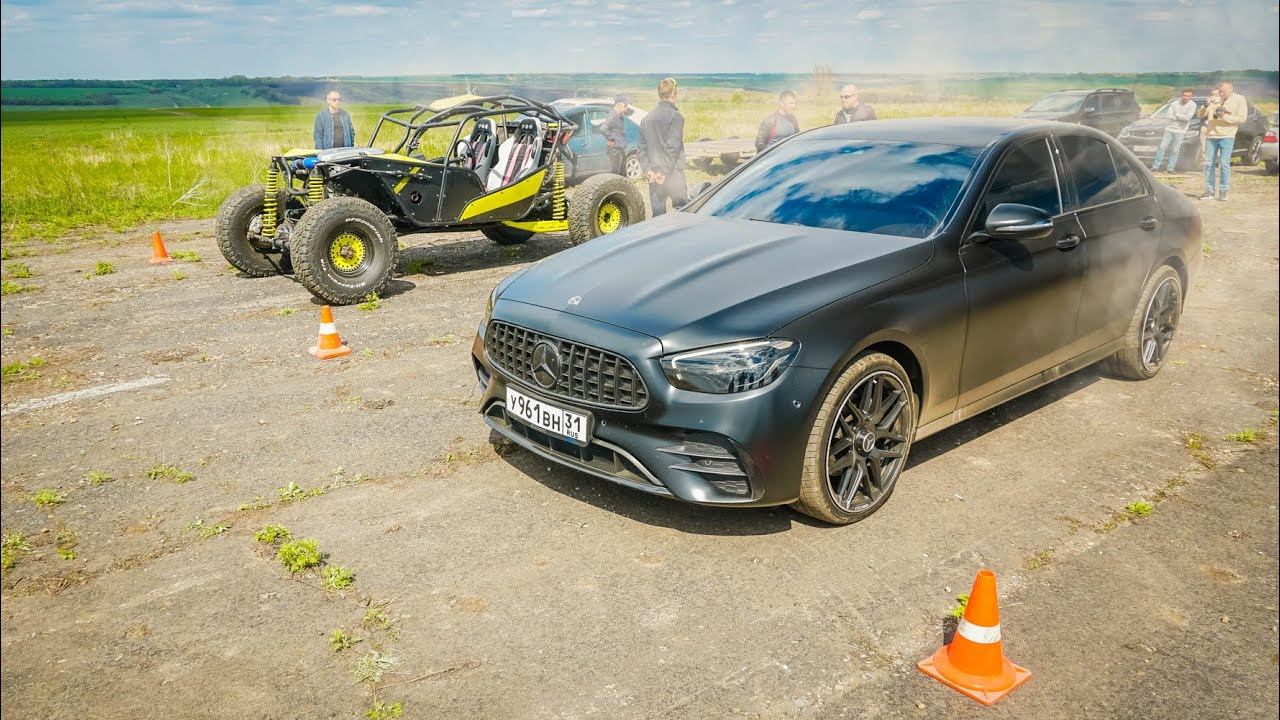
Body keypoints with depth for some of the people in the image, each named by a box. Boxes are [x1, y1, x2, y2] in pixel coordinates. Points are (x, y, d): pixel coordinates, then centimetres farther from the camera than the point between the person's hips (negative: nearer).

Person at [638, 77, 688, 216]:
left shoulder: (646, 119, 12)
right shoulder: (675, 116, -8)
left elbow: (642, 148, 8)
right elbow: (673, 147, -15)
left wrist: (647, 169, 2)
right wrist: (664, 172, -13)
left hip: (653, 177, 6)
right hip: (673, 173, -6)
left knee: (658, 214, 8)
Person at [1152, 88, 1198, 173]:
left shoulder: (1192, 105, -4)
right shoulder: (1175, 103, 2)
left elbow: (1187, 117, -15)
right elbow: (1170, 116, -7)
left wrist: (1176, 115, -6)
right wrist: (1182, 118, -12)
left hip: (1180, 131, -2)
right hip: (1170, 129, 2)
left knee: (1175, 151, 0)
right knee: (1162, 147, -3)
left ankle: (1171, 168, 7)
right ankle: (1156, 166, 2)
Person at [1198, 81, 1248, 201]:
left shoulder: (1239, 99, 3)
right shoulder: (1214, 99, 11)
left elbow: (1242, 118, -5)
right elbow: (1201, 115, 9)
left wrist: (1224, 116, -15)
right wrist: (1206, 106, -11)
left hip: (1227, 137, -3)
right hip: (1211, 136, 3)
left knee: (1224, 164, -5)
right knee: (1209, 164, 2)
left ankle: (1223, 191, 1)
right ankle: (1209, 191, 6)